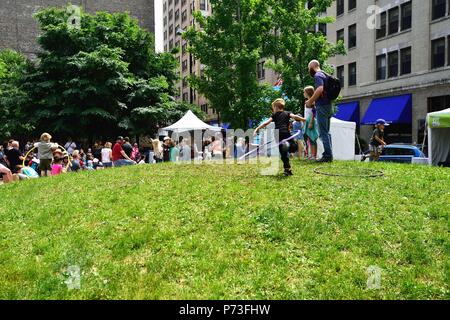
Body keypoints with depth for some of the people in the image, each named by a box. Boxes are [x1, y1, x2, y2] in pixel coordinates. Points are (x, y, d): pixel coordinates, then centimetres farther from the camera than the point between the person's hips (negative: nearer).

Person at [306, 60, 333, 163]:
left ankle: (328, 155, -7)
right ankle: (329, 155, 16)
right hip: (328, 105, 10)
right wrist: (314, 101, 19)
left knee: (323, 132, -7)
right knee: (326, 132, 13)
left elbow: (320, 89, -27)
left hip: (322, 107, -10)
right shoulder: (324, 75, 20)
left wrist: (310, 101, -17)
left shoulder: (317, 75, -10)